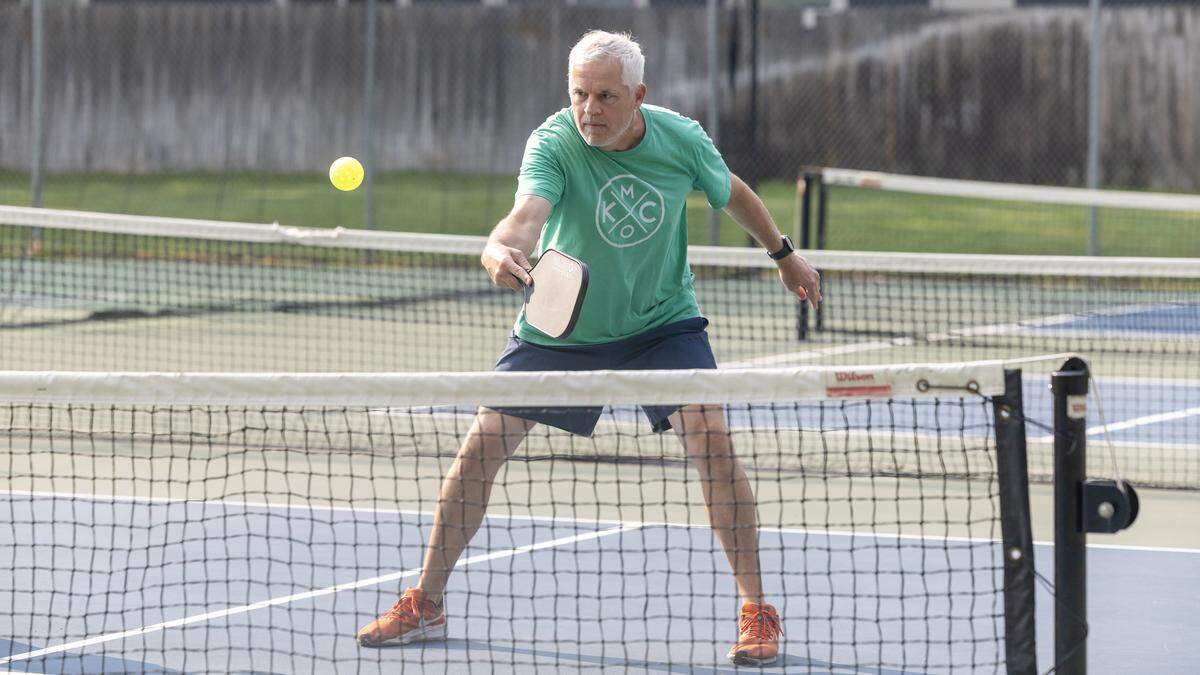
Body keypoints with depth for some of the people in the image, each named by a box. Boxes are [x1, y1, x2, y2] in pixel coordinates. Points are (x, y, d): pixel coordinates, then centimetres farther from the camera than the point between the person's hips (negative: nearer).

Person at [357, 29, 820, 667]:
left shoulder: (681, 139, -15)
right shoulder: (553, 145, -25)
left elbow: (732, 191, 7)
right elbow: (528, 213, -44)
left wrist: (784, 254, 20)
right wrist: (499, 252, -67)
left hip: (662, 322, 1)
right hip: (559, 325, -1)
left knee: (710, 437, -19)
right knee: (482, 445, -4)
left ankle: (756, 611, -8)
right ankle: (425, 604, 14)